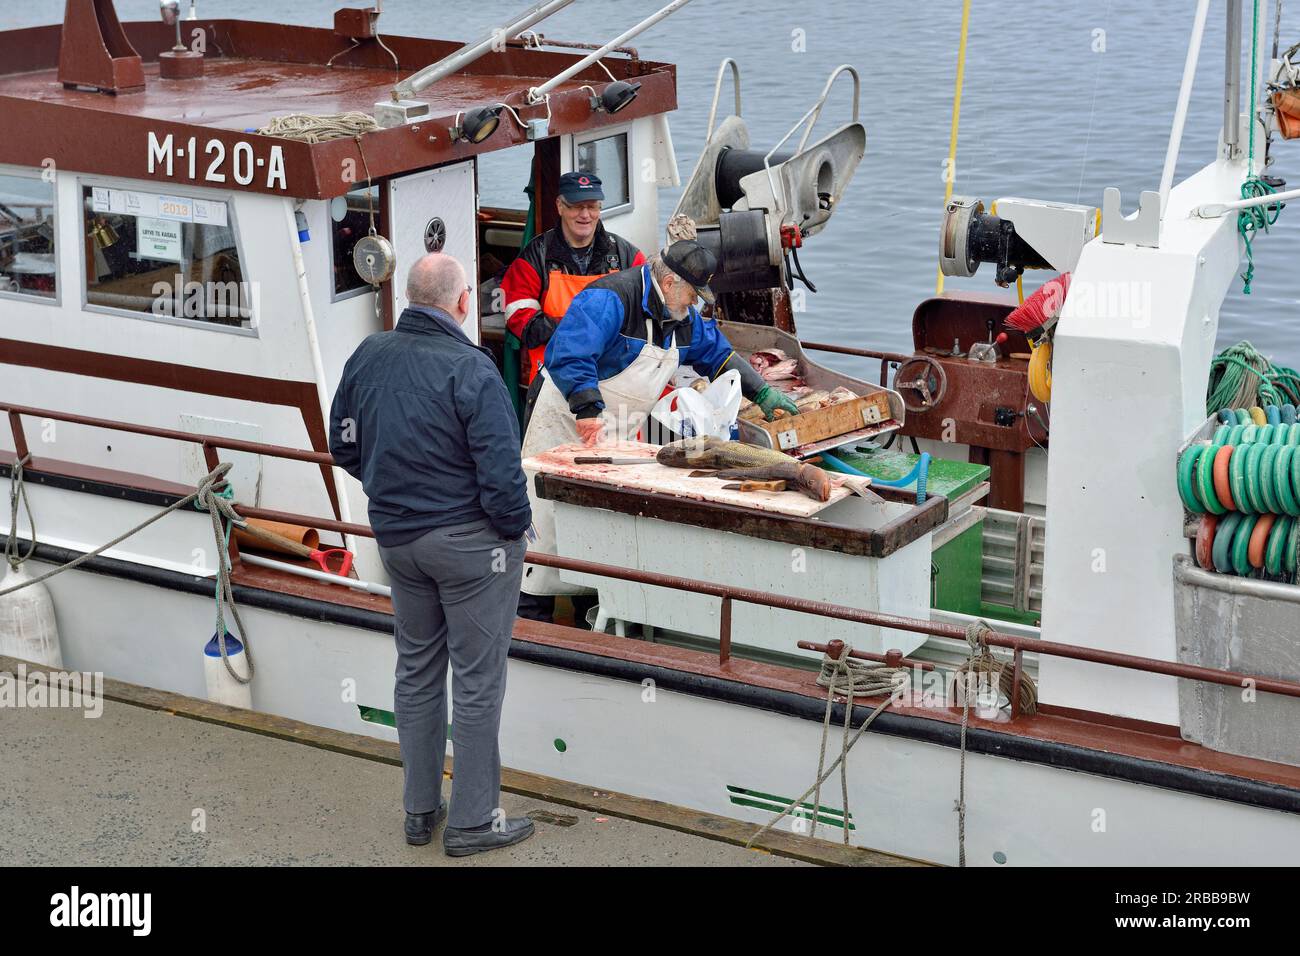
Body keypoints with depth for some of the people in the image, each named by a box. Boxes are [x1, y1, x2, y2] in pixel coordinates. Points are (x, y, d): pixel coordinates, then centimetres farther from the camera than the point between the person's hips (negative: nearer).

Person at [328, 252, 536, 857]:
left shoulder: (368, 356, 0)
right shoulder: (470, 369, -21)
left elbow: (344, 445, 10)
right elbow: (500, 469, -23)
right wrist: (515, 527, -6)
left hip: (396, 537, 7)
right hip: (470, 542, -6)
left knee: (417, 671, 18)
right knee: (477, 681, 4)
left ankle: (420, 809, 27)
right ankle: (473, 821, 11)